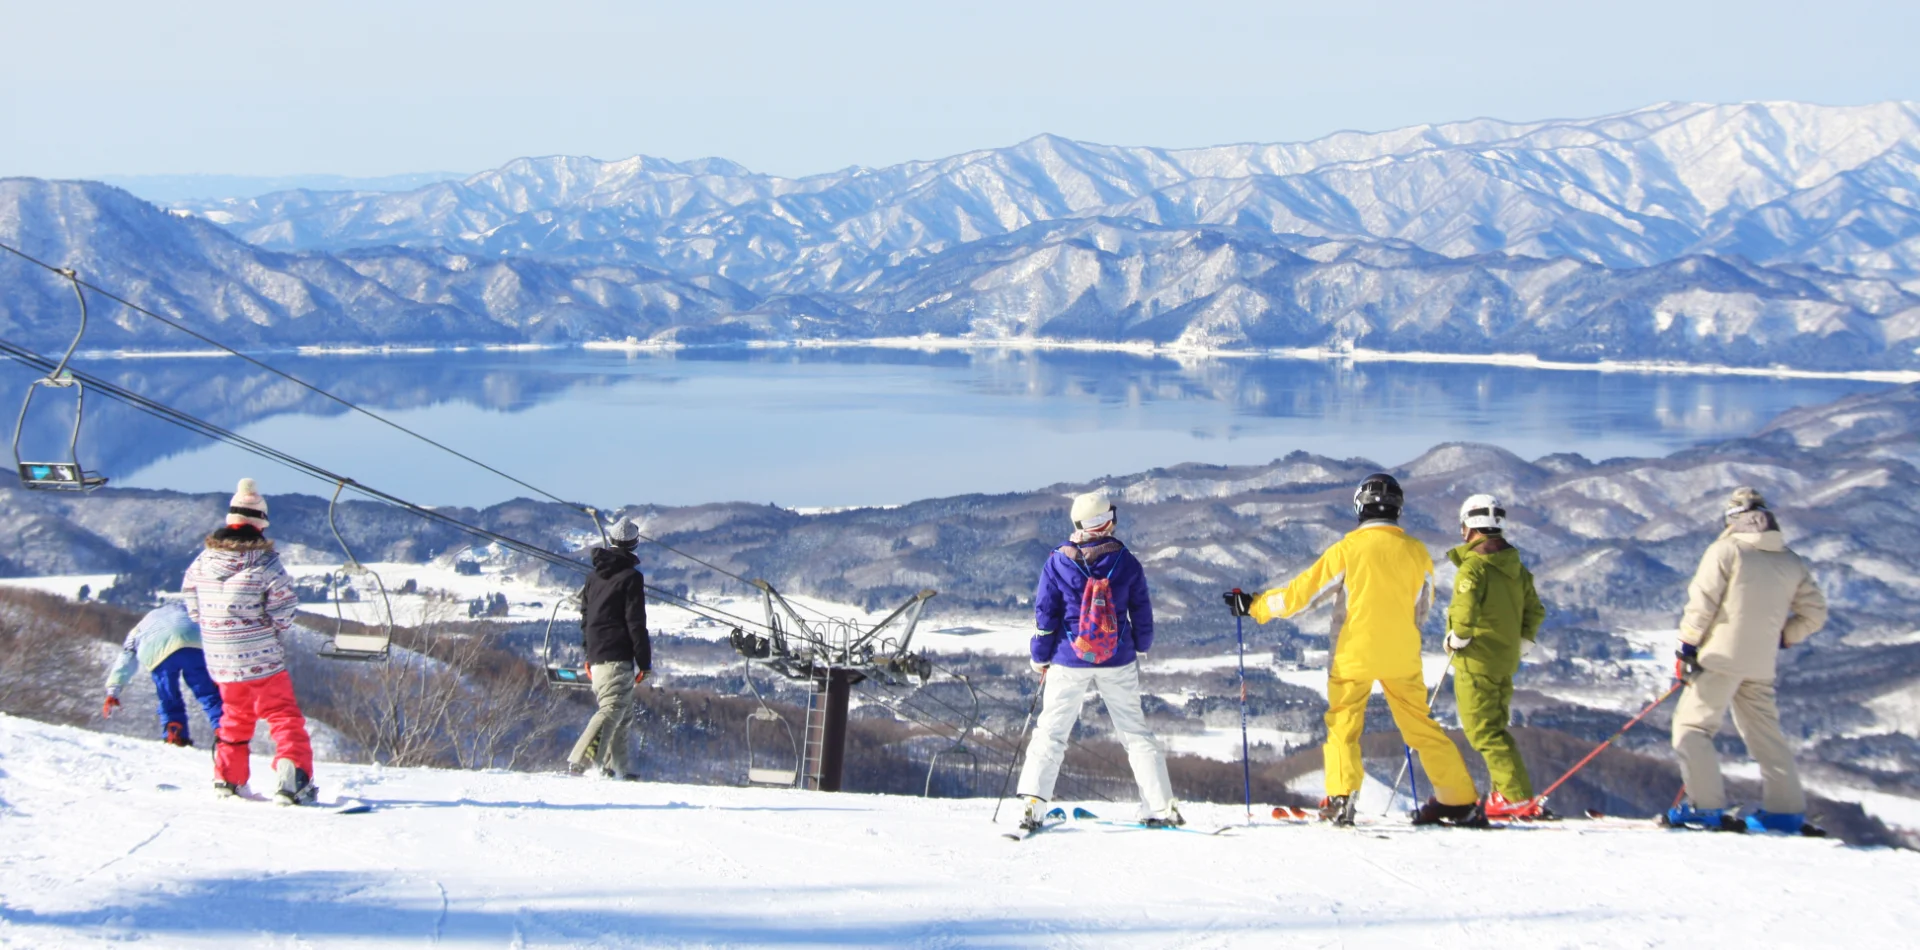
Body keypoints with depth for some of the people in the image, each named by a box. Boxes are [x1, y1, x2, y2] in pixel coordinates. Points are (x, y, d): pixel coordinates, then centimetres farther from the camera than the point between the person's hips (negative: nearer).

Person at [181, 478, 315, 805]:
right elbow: (283, 614, -12)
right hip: (263, 661, -5)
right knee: (285, 718, 1)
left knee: (235, 717, 24)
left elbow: (193, 608, 9)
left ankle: (227, 779, 28)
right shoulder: (266, 564, -16)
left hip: (220, 663, 5)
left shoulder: (203, 561, -1)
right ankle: (292, 780, -12)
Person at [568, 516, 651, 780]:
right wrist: (645, 661, -7)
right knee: (613, 709, -14)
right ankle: (582, 759, -27)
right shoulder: (631, 577, -7)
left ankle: (617, 766, 14)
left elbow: (585, 616, 20)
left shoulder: (594, 576, 15)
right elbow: (636, 622, -11)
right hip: (618, 656, -8)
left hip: (596, 656, 8)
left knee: (622, 709, 16)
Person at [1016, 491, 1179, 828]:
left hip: (1069, 664, -1)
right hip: (1118, 663, 1)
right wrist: (1141, 646, 22)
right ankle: (1160, 807, 8)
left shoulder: (1057, 564, -7)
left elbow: (1044, 615, -2)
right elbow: (1142, 613, 5)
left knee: (1051, 732, 5)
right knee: (1136, 731, 11)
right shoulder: (1127, 563, -5)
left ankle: (1033, 805, -7)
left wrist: (1039, 658, 10)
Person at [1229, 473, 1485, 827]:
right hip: (1402, 656, 3)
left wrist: (1254, 606, 6)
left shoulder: (1348, 548, -10)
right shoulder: (1417, 552, 0)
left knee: (1343, 725, 8)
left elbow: (1302, 592, -7)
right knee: (1421, 726, 12)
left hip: (1355, 653, -3)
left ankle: (1340, 799, -8)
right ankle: (1461, 801, 12)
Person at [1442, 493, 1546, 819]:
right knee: (1495, 728, 17)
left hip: (1477, 660, -8)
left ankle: (1517, 797, -12)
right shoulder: (1517, 568, 9)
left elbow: (1464, 611, -26)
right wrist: (1522, 643, 18)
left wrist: (1455, 640, -11)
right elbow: (1535, 610, 12)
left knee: (1484, 731, -6)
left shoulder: (1473, 566, -16)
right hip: (1507, 660, 8)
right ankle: (1505, 793, 17)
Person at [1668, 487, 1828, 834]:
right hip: (1762, 665, 6)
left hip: (1722, 656, -6)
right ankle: (1786, 809, 13)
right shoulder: (1791, 563, 10)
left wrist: (1687, 648, -3)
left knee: (1691, 726, -1)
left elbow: (1702, 603, -10)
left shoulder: (1726, 550, -6)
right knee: (1765, 733, 15)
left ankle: (1705, 806, -11)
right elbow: (1814, 614, 11)